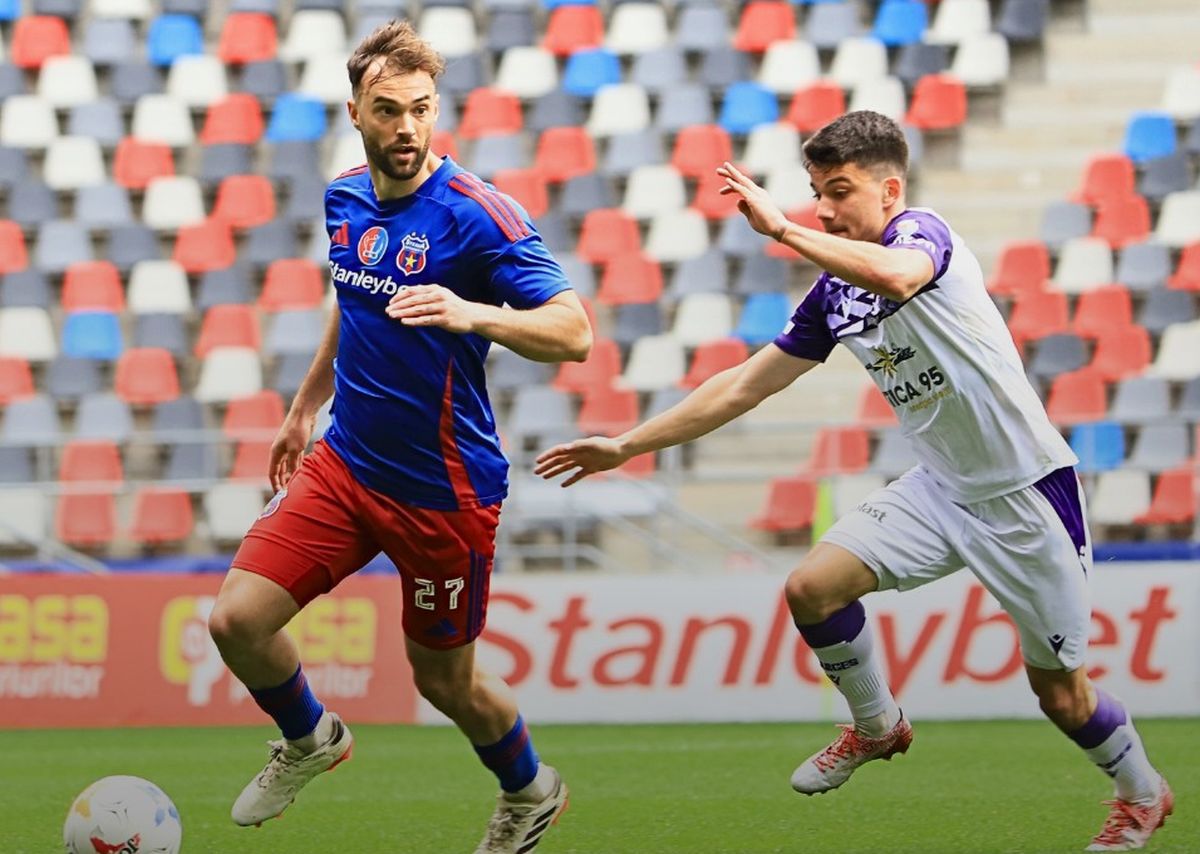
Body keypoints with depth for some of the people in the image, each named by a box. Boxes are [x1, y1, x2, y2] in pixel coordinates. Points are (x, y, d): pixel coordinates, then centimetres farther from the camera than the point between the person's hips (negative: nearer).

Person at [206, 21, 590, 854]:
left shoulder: (477, 213, -18)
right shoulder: (346, 199, 3)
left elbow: (572, 331, -23)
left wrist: (471, 316, -40)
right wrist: (305, 407, 28)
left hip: (444, 490, -5)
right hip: (345, 466, 5)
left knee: (445, 678, 8)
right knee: (238, 619, -8)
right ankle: (309, 739, 24)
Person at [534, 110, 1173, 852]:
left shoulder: (924, 232, -17)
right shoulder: (833, 295, 4)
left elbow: (896, 273, -44)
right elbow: (745, 387, 11)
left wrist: (782, 228, -39)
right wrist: (626, 446, 11)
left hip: (1025, 489, -7)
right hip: (942, 485, 7)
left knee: (1059, 691, 1)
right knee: (813, 588, -7)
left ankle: (1143, 795, 30)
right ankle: (878, 727, 18)